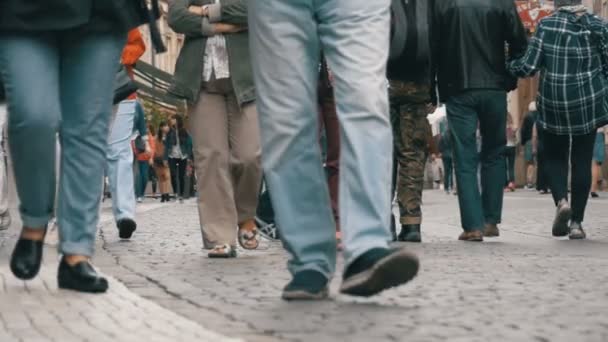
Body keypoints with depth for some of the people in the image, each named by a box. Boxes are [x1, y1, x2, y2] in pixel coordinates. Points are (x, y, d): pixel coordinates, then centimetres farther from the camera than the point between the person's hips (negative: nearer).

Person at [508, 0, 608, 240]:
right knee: (582, 161, 7)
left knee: (555, 157, 15)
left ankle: (561, 201, -11)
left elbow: (529, 66, -8)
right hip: (589, 103, 1)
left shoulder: (547, 25, -6)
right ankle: (576, 221, 5)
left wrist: (507, 64, 10)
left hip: (554, 103, -1)